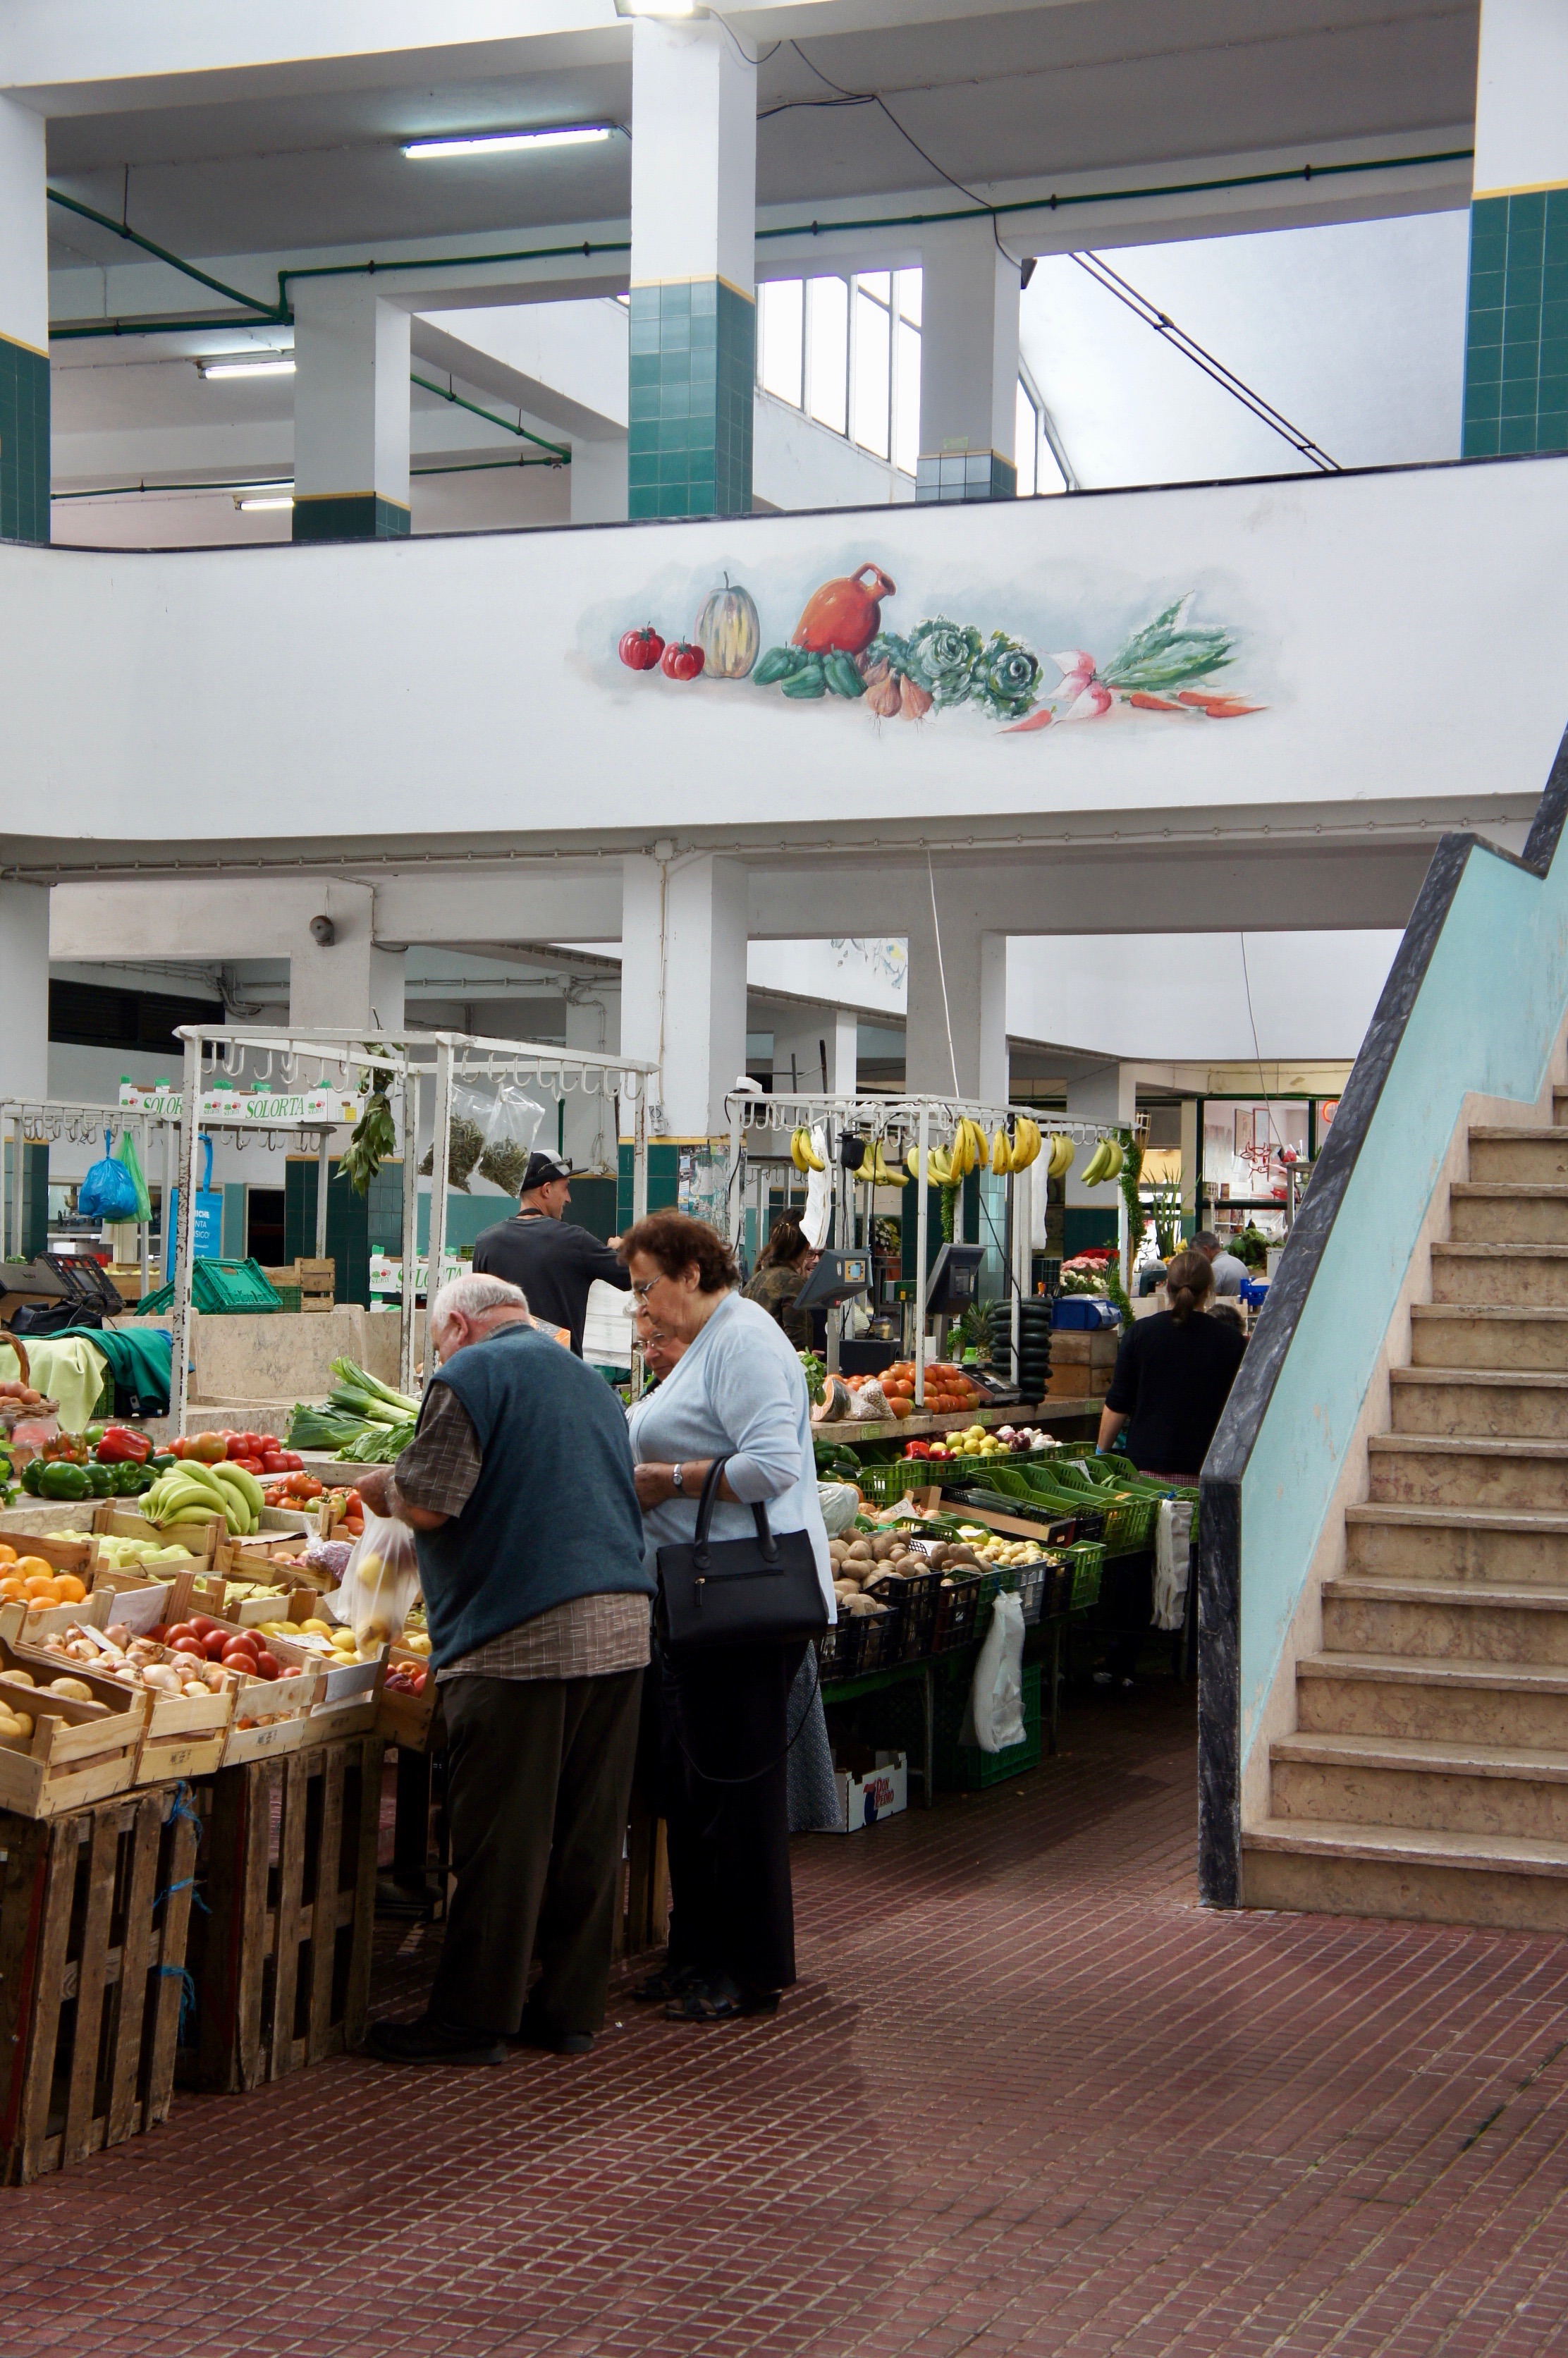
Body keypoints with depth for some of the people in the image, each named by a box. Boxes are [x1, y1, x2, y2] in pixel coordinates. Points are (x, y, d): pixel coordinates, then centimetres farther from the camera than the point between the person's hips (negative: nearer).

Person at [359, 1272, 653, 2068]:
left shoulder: (471, 1375, -5)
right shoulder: (589, 1381, 21)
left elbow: (427, 1505, -12)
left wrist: (382, 1489, 10)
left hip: (521, 1636, -8)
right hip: (620, 1623, 8)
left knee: (500, 1838, -1)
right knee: (588, 1832, 11)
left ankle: (473, 2018, 6)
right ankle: (571, 2008, 18)